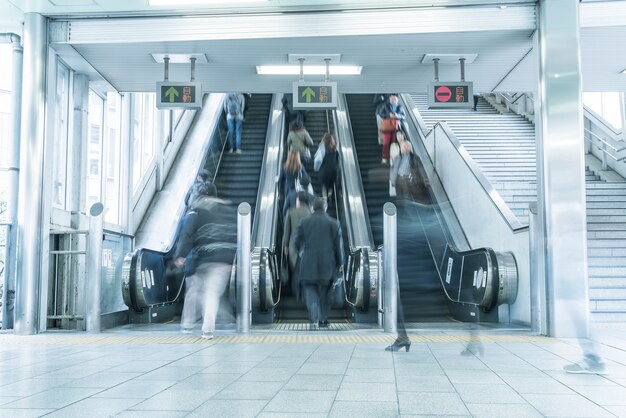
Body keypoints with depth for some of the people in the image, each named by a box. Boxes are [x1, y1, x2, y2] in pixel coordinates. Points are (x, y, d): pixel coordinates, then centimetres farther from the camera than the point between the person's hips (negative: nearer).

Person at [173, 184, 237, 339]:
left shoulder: (196, 211, 4)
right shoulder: (231, 211, 17)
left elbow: (187, 234, -9)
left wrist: (180, 255, -13)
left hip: (204, 257, -2)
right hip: (227, 258, 3)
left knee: (193, 289, 15)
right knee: (213, 292, 2)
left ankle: (187, 324, 22)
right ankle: (208, 329, -10)